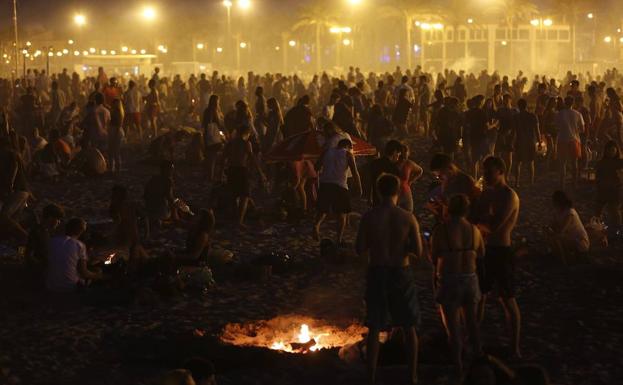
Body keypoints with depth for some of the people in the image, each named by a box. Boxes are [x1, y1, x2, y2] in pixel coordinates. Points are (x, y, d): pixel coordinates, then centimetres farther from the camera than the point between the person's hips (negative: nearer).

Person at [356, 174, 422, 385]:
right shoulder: (408, 218, -11)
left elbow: (360, 250, -6)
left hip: (377, 274, 0)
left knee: (374, 329, 10)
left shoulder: (368, 217, -10)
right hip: (401, 273, 0)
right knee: (409, 328, 16)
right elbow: (418, 250, -10)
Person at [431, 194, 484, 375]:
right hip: (470, 279, 4)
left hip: (449, 281, -4)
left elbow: (434, 257, -9)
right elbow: (481, 254, 9)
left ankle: (459, 366, 11)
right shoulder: (474, 230, -4)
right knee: (472, 322, 22)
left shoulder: (441, 230, -16)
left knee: (453, 326, 7)